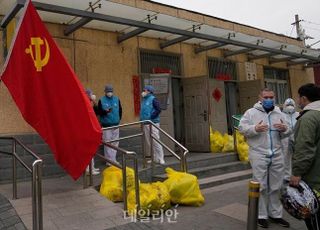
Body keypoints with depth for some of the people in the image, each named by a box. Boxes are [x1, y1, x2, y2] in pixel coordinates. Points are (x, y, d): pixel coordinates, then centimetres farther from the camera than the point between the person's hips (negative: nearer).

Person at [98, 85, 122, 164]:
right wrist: (106, 111, -23)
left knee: (115, 143, 9)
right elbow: (99, 112, -5)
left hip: (115, 125, 4)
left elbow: (120, 110, 13)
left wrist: (119, 119, 7)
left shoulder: (117, 99, 7)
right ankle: (109, 160, 7)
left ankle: (113, 159, 20)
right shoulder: (101, 100, -2)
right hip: (106, 125, -3)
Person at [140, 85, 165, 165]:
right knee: (148, 142, 10)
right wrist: (142, 119, 12)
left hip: (153, 123, -9)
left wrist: (150, 118, -18)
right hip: (145, 124, 9)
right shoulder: (144, 100, 16)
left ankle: (160, 158, 1)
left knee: (156, 141, -7)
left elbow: (158, 110, -17)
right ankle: (154, 158, 19)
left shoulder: (153, 99, -9)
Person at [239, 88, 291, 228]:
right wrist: (255, 129, -22)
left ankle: (275, 214, 27)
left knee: (276, 187, 12)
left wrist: (285, 129, -9)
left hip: (276, 155, 4)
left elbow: (288, 133, 14)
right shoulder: (251, 112, 0)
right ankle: (261, 215, 16)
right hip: (259, 155, -4)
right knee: (261, 187, 3)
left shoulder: (278, 113, 13)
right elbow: (241, 128, -6)